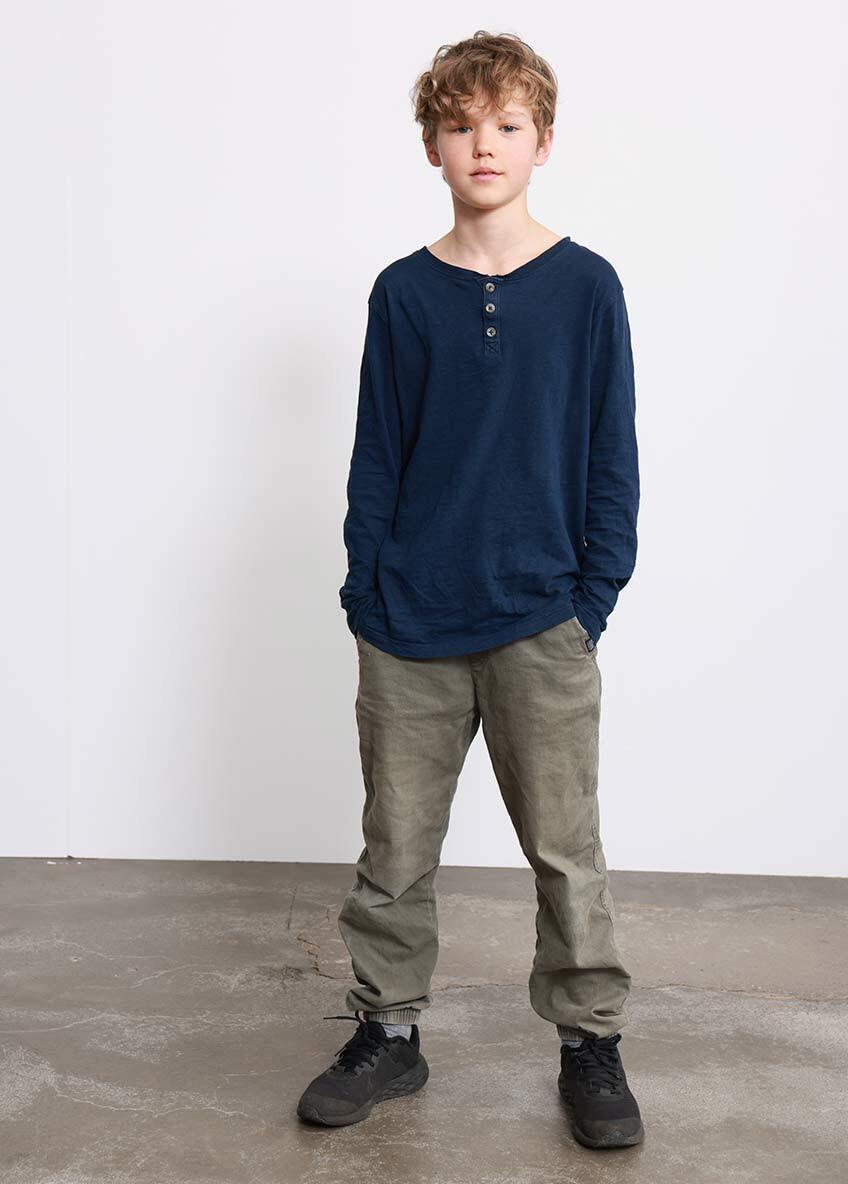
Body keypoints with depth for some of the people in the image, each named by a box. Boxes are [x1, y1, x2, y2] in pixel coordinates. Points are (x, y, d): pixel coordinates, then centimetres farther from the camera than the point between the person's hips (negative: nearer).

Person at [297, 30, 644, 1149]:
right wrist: (365, 590, 1)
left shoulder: (587, 286, 0)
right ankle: (389, 1032, 27)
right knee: (395, 847, 10)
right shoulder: (404, 292, 4)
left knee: (566, 850, 6)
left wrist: (596, 596, -4)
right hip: (408, 628, 2)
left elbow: (612, 459, 2)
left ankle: (592, 1044, 23)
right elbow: (377, 454, 6)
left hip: (541, 622, -1)